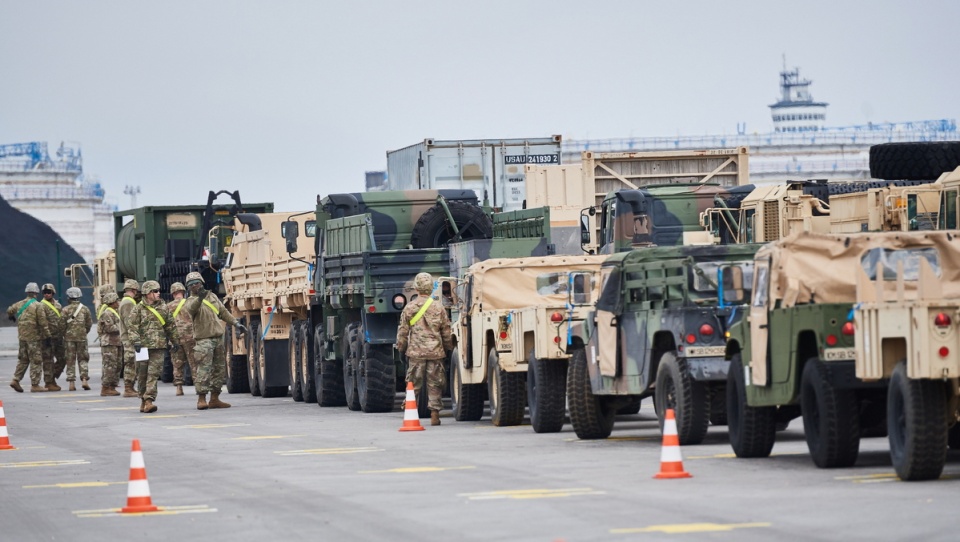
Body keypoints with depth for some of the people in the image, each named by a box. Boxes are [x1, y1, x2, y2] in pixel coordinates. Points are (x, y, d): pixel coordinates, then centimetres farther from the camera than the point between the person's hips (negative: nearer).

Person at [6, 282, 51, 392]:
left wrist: (12, 317, 47)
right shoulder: (37, 306, -13)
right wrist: (47, 335, -9)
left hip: (22, 336, 7)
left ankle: (16, 380, 9)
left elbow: (9, 310, 25)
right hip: (34, 337, -7)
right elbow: (42, 322, -15)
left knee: (23, 359, 17)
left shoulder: (20, 304, 7)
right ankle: (35, 385, -2)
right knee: (36, 361, -1)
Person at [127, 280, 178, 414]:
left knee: (153, 374, -9)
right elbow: (132, 328, -5)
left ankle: (149, 401, -15)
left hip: (158, 347, 1)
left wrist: (176, 341, 17)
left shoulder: (163, 308, 12)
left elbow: (171, 327, 18)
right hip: (143, 346, -1)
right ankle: (143, 399, 20)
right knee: (142, 375, 6)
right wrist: (136, 341, -17)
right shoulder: (138, 310, 2)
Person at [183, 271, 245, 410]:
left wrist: (236, 323, 16)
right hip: (204, 340, -6)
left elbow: (224, 312, 24)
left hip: (218, 339, 7)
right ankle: (201, 399, -14)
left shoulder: (212, 297, 16)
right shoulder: (191, 301, -3)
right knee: (203, 370, -14)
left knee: (220, 370, 9)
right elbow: (191, 309, -28)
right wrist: (199, 298, -46)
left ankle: (214, 399, 16)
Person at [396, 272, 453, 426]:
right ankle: (434, 414, 4)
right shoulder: (438, 308, 0)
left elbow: (403, 331, 3)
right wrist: (448, 348, 19)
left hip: (415, 352, 0)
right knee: (435, 384, 5)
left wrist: (401, 348, 16)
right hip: (435, 352, 0)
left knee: (413, 384, 6)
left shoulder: (409, 308, -2)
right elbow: (446, 332, 5)